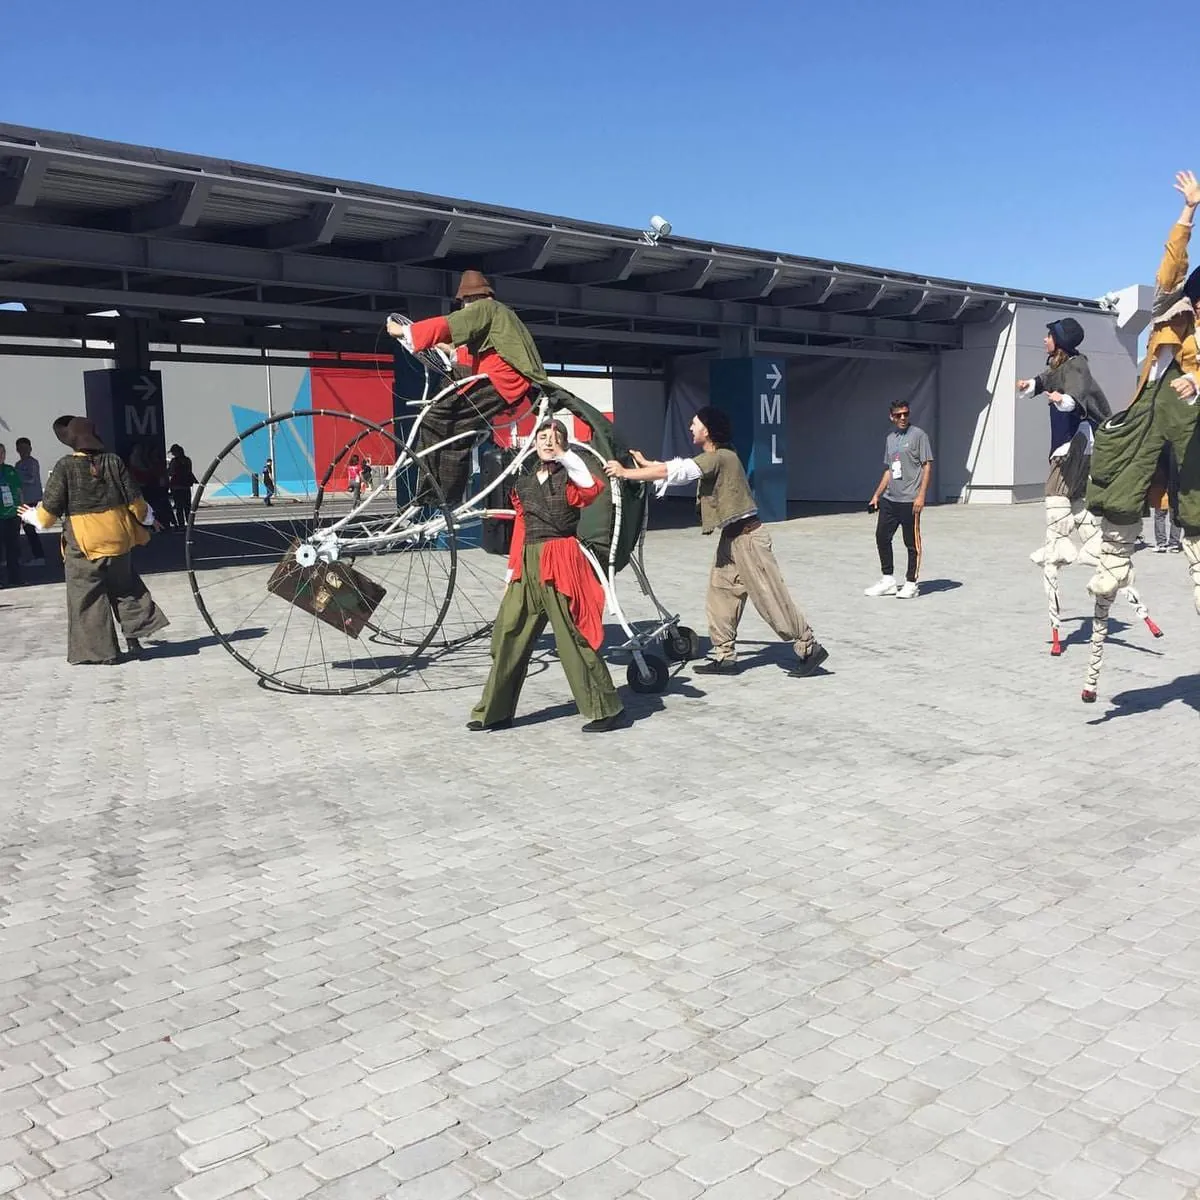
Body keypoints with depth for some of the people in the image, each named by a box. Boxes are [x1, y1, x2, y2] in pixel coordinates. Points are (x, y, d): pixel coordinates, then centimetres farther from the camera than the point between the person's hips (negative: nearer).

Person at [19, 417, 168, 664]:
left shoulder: (65, 467, -11)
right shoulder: (113, 462, -2)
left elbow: (50, 510, -8)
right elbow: (134, 500, 2)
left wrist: (33, 516, 13)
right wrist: (146, 516, 21)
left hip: (83, 544, -3)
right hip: (117, 539, 3)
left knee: (87, 598, 6)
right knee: (125, 589, 19)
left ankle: (102, 649, 8)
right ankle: (134, 636, 12)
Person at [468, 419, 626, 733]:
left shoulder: (568, 480, 1)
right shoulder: (523, 484, 16)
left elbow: (592, 487, -22)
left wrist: (563, 454, -21)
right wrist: (512, 572, 15)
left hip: (561, 562, -6)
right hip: (527, 565, 6)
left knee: (572, 639, -5)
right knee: (508, 636, 8)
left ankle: (606, 709, 6)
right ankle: (495, 711, 20)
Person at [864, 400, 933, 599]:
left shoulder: (918, 435, -4)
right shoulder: (890, 438, 16)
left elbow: (927, 466, -9)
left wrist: (921, 495, -17)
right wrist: (876, 495, 16)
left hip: (909, 500, -7)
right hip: (889, 499, 7)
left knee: (912, 543, 0)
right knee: (882, 537, 9)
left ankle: (911, 583, 9)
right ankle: (888, 580, 20)